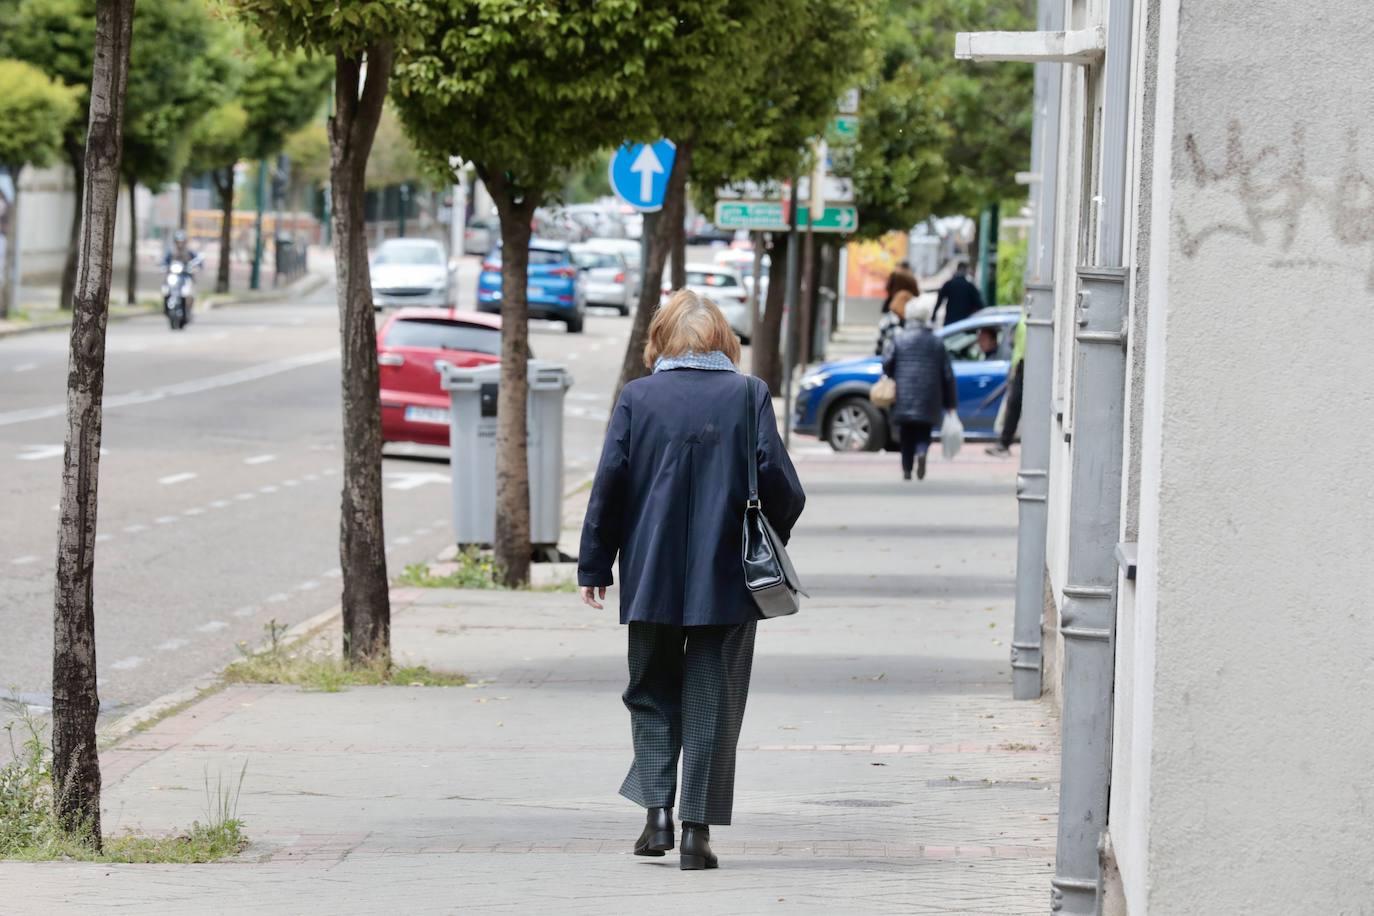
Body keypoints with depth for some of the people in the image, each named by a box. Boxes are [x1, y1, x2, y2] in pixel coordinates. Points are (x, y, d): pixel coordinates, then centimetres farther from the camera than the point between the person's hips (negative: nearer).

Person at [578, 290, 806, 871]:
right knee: (712, 703, 6)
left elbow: (609, 484, -3)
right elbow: (778, 480, -8)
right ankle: (697, 831, 4)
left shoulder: (637, 398, -2)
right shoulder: (748, 394, -3)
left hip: (652, 581, 0)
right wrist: (772, 541, 10)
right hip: (726, 582, 0)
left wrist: (593, 566, 5)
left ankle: (657, 814, 2)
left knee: (651, 694, 15)